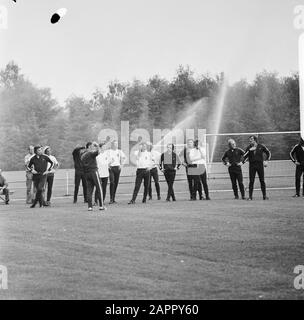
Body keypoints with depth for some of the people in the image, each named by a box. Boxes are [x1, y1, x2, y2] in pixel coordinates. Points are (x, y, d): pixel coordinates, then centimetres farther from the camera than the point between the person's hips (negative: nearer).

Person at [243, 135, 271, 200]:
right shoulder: (249, 148, 3)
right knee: (251, 181, -2)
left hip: (260, 165, 0)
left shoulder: (261, 146, 1)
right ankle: (250, 196, 2)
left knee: (262, 181, 2)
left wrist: (267, 160, 4)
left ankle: (264, 196, 9)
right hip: (252, 165, 1)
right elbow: (245, 156, 1)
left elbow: (268, 153, 12)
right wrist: (249, 150, -15)